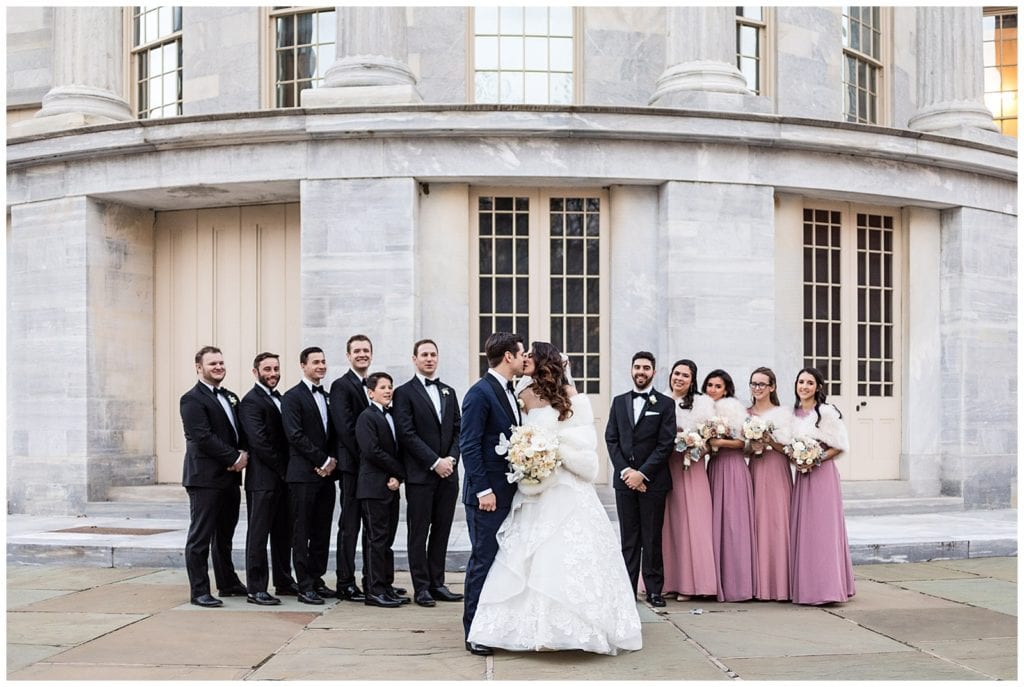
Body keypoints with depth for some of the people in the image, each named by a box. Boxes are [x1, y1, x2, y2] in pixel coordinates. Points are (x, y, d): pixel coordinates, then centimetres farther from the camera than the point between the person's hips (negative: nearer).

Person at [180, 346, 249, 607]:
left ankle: (228, 583, 29)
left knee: (225, 534, 18)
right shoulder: (192, 399, -9)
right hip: (205, 477, -8)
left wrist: (244, 454, -4)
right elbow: (204, 438, -18)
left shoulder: (230, 397, 17)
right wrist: (234, 458, -16)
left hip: (229, 477, 8)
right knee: (200, 537, -2)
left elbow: (240, 432, 16)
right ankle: (199, 591, 3)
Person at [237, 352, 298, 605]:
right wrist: (282, 469, -14)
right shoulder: (251, 401, -10)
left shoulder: (280, 399, 17)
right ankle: (256, 589, 2)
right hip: (263, 479, -8)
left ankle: (284, 581, 25)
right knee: (258, 534, -2)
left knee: (283, 532, 15)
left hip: (283, 478, 8)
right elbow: (259, 441, -18)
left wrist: (288, 471, 3)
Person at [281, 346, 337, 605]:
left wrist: (332, 461, -2)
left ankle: (317, 580, 18)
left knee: (322, 532, 10)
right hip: (303, 474, -7)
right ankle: (305, 587, 1)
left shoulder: (328, 397, 16)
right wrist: (323, 461, -13)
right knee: (302, 532, -2)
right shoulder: (292, 397, -5)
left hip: (326, 473, 7)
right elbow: (295, 436, -13)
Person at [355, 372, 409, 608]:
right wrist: (399, 471, -9)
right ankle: (374, 591, -2)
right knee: (377, 540, -6)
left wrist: (398, 477, -4)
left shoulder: (392, 416, 16)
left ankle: (386, 587, 16)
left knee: (387, 539, 10)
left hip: (391, 487, 8)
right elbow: (372, 451, -16)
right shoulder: (367, 417, -7)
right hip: (374, 487, -8)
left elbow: (398, 450, 13)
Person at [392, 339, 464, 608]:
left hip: (448, 473, 5)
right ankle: (421, 588, 6)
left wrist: (451, 459, -5)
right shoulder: (404, 392, -1)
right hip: (420, 475, -5)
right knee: (419, 533, 1)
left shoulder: (449, 392, 16)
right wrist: (435, 462, -13)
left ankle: (437, 584, 16)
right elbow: (406, 434, -10)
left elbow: (458, 430, 12)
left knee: (442, 531, 8)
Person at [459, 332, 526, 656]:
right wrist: (483, 490, -20)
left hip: (509, 493, 9)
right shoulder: (480, 392, -13)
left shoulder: (509, 392, 14)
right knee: (483, 560, -3)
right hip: (488, 495, -9)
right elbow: (469, 445, -17)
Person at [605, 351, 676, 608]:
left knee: (652, 538, 2)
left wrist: (642, 473, -12)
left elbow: (666, 443, -6)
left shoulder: (665, 404, 1)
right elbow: (611, 439, 6)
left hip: (653, 480, -3)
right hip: (625, 479, 3)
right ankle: (627, 587, 9)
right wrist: (625, 470, -7)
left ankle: (654, 589, 8)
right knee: (628, 537, 6)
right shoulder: (619, 402, 12)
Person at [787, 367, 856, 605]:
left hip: (822, 473, -6)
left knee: (822, 529, -7)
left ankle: (826, 587, -3)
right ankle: (805, 587, 11)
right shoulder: (794, 413, 12)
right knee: (802, 530, 6)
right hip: (802, 474, 6)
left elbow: (841, 445, -7)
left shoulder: (827, 412, -7)